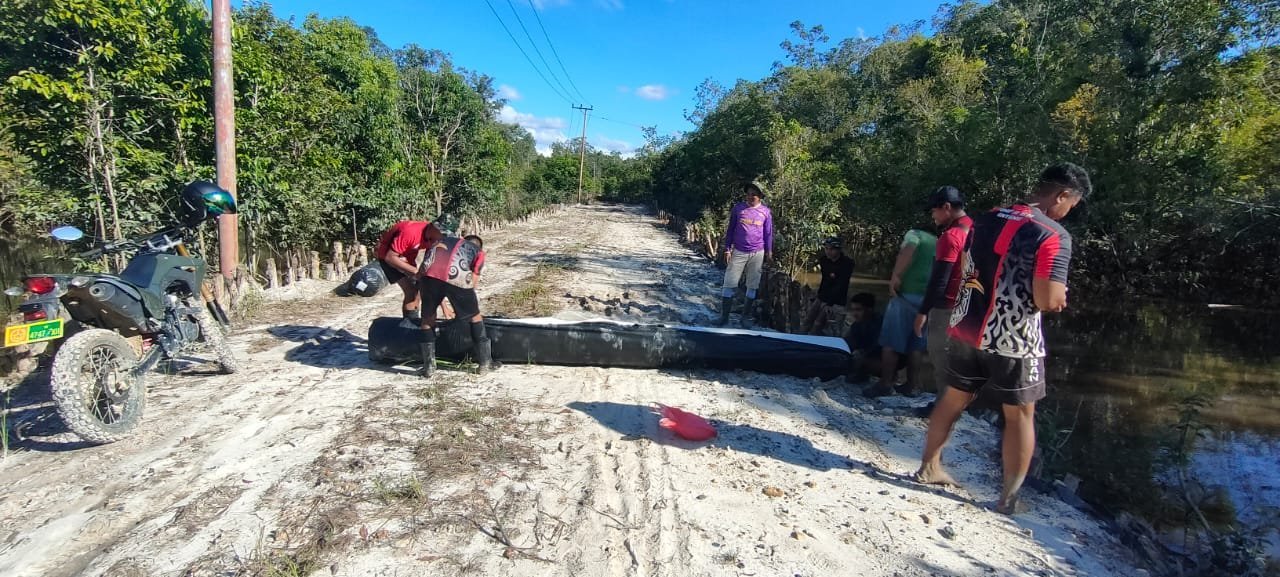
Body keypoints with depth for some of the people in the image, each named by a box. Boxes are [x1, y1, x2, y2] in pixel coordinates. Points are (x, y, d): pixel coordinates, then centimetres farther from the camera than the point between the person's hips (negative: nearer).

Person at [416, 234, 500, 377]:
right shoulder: (479, 251, 30)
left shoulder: (443, 240, 39)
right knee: (475, 316, 18)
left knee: (428, 318, 23)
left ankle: (428, 366, 25)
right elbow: (473, 280, 18)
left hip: (429, 274, 3)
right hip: (457, 277, -2)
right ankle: (485, 363, 24)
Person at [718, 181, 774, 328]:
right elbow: (730, 230, 5)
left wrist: (769, 252, 5)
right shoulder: (738, 208, 1)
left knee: (752, 286, 6)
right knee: (729, 284, -3)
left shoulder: (765, 212, 2)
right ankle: (724, 317, 5)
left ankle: (746, 317, 17)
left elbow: (768, 233, 7)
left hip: (757, 254, 1)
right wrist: (727, 249, 0)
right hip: (738, 252, 0)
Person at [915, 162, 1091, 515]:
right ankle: (1009, 498, 21)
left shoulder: (987, 220, 8)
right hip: (1013, 340, -6)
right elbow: (1047, 300, -21)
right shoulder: (1053, 234, -14)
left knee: (954, 398, 19)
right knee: (1020, 414, 11)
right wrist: (1060, 297, 1)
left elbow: (964, 272, 18)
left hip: (967, 328, 6)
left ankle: (929, 468, 31)